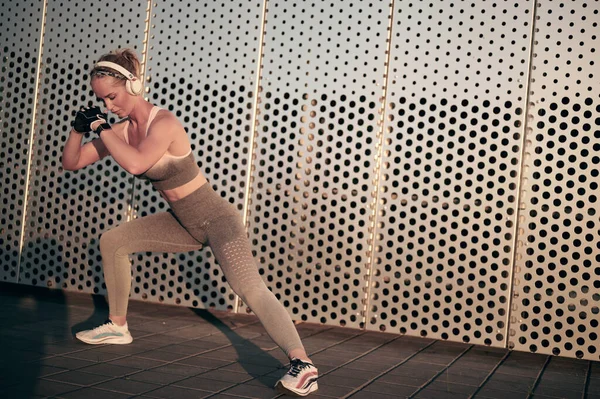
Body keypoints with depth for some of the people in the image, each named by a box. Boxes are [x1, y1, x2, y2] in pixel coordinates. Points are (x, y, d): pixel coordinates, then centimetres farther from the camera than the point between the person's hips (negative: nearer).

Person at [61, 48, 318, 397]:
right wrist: (79, 129, -12)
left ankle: (302, 364, -32)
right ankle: (118, 327, 23)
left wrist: (104, 130, -26)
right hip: (183, 223, 8)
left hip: (217, 219, -8)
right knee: (113, 241, 11)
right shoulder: (123, 130, 0)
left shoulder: (164, 122, -22)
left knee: (250, 287, -26)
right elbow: (72, 163, 6)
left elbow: (136, 164, -40)